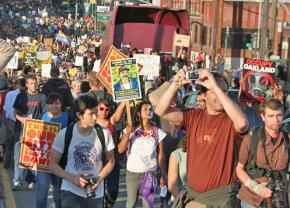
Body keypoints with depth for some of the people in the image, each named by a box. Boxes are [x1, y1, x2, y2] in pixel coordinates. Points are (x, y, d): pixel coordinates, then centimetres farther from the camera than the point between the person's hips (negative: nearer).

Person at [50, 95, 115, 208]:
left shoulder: (104, 133, -6)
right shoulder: (64, 134, -10)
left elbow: (110, 162, 6)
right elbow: (53, 164, -3)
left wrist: (99, 178, -12)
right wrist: (72, 178, -18)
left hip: (96, 193, 2)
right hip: (70, 191, -2)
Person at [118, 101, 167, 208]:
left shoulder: (158, 132, -5)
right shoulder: (131, 129, -4)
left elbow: (161, 156, 0)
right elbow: (120, 150, -9)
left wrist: (163, 176, 2)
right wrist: (127, 134, -22)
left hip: (150, 173, -1)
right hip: (132, 173, 1)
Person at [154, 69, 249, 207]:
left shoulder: (230, 120, -9)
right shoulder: (193, 116, 3)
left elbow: (242, 123, -33)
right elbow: (160, 111, -5)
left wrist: (217, 87, -32)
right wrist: (176, 84, -20)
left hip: (221, 194, -4)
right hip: (191, 192, 4)